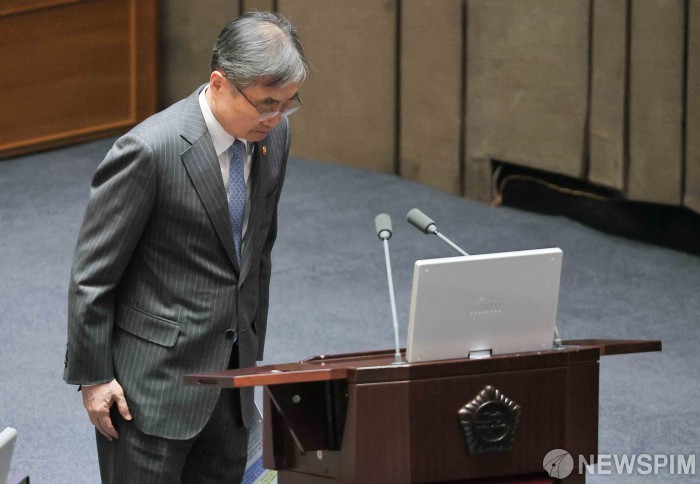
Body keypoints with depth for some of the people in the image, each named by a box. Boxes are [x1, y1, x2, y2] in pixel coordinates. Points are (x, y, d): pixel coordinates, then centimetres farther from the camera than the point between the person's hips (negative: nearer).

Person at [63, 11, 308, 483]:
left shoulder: (272, 135, 1)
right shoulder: (149, 150, -21)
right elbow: (92, 274, -13)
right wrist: (93, 377, -9)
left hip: (231, 373, 7)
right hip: (155, 378, -7)